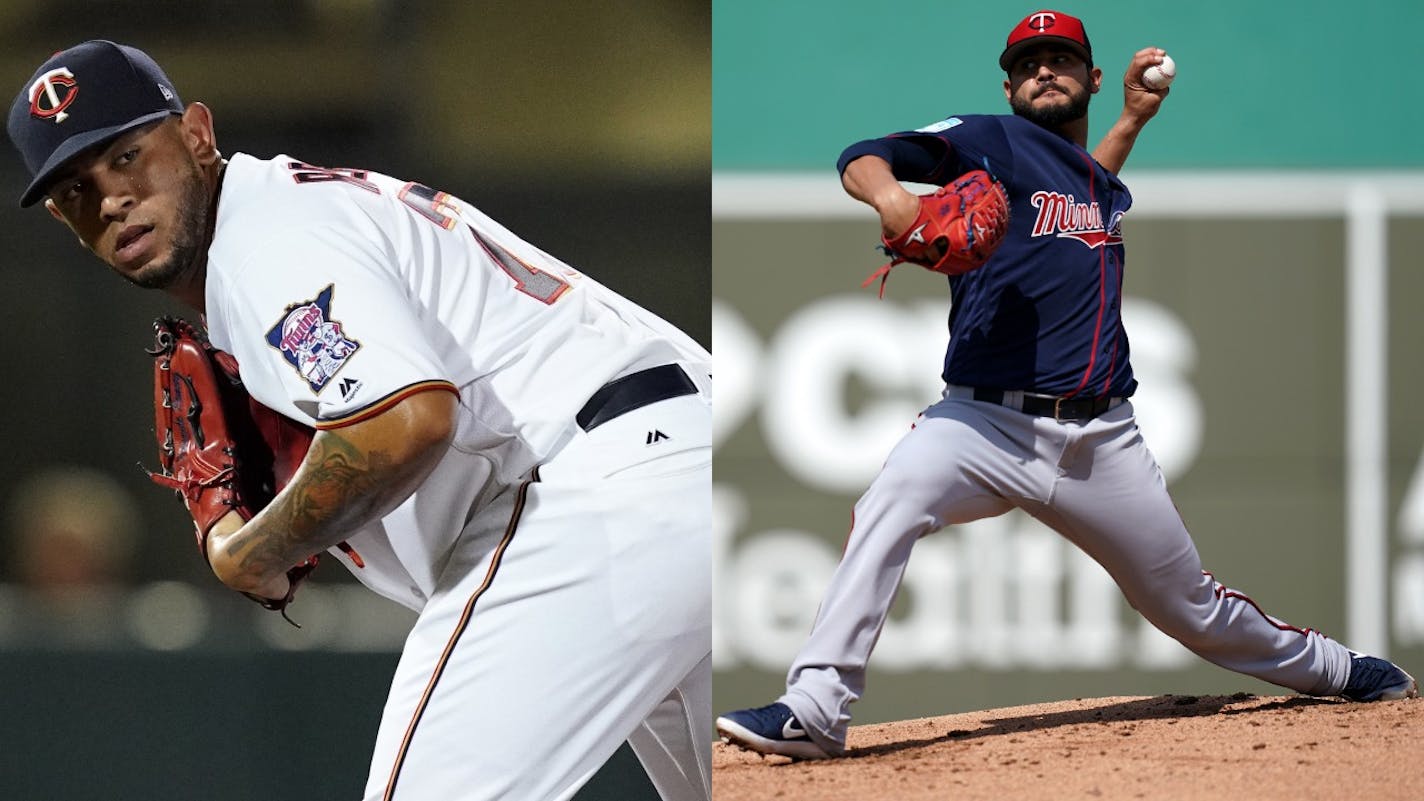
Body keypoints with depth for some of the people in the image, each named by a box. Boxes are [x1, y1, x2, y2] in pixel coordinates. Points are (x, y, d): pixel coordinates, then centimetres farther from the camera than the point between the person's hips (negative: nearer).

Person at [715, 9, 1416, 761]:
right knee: (890, 502, -33)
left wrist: (1134, 117, 26)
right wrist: (890, 195, -31)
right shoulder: (988, 141, 3)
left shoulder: (1106, 186, 18)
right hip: (986, 422, -4)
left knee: (1191, 606, 12)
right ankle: (815, 710, -36)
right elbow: (862, 159, -7)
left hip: (1101, 441, 4)